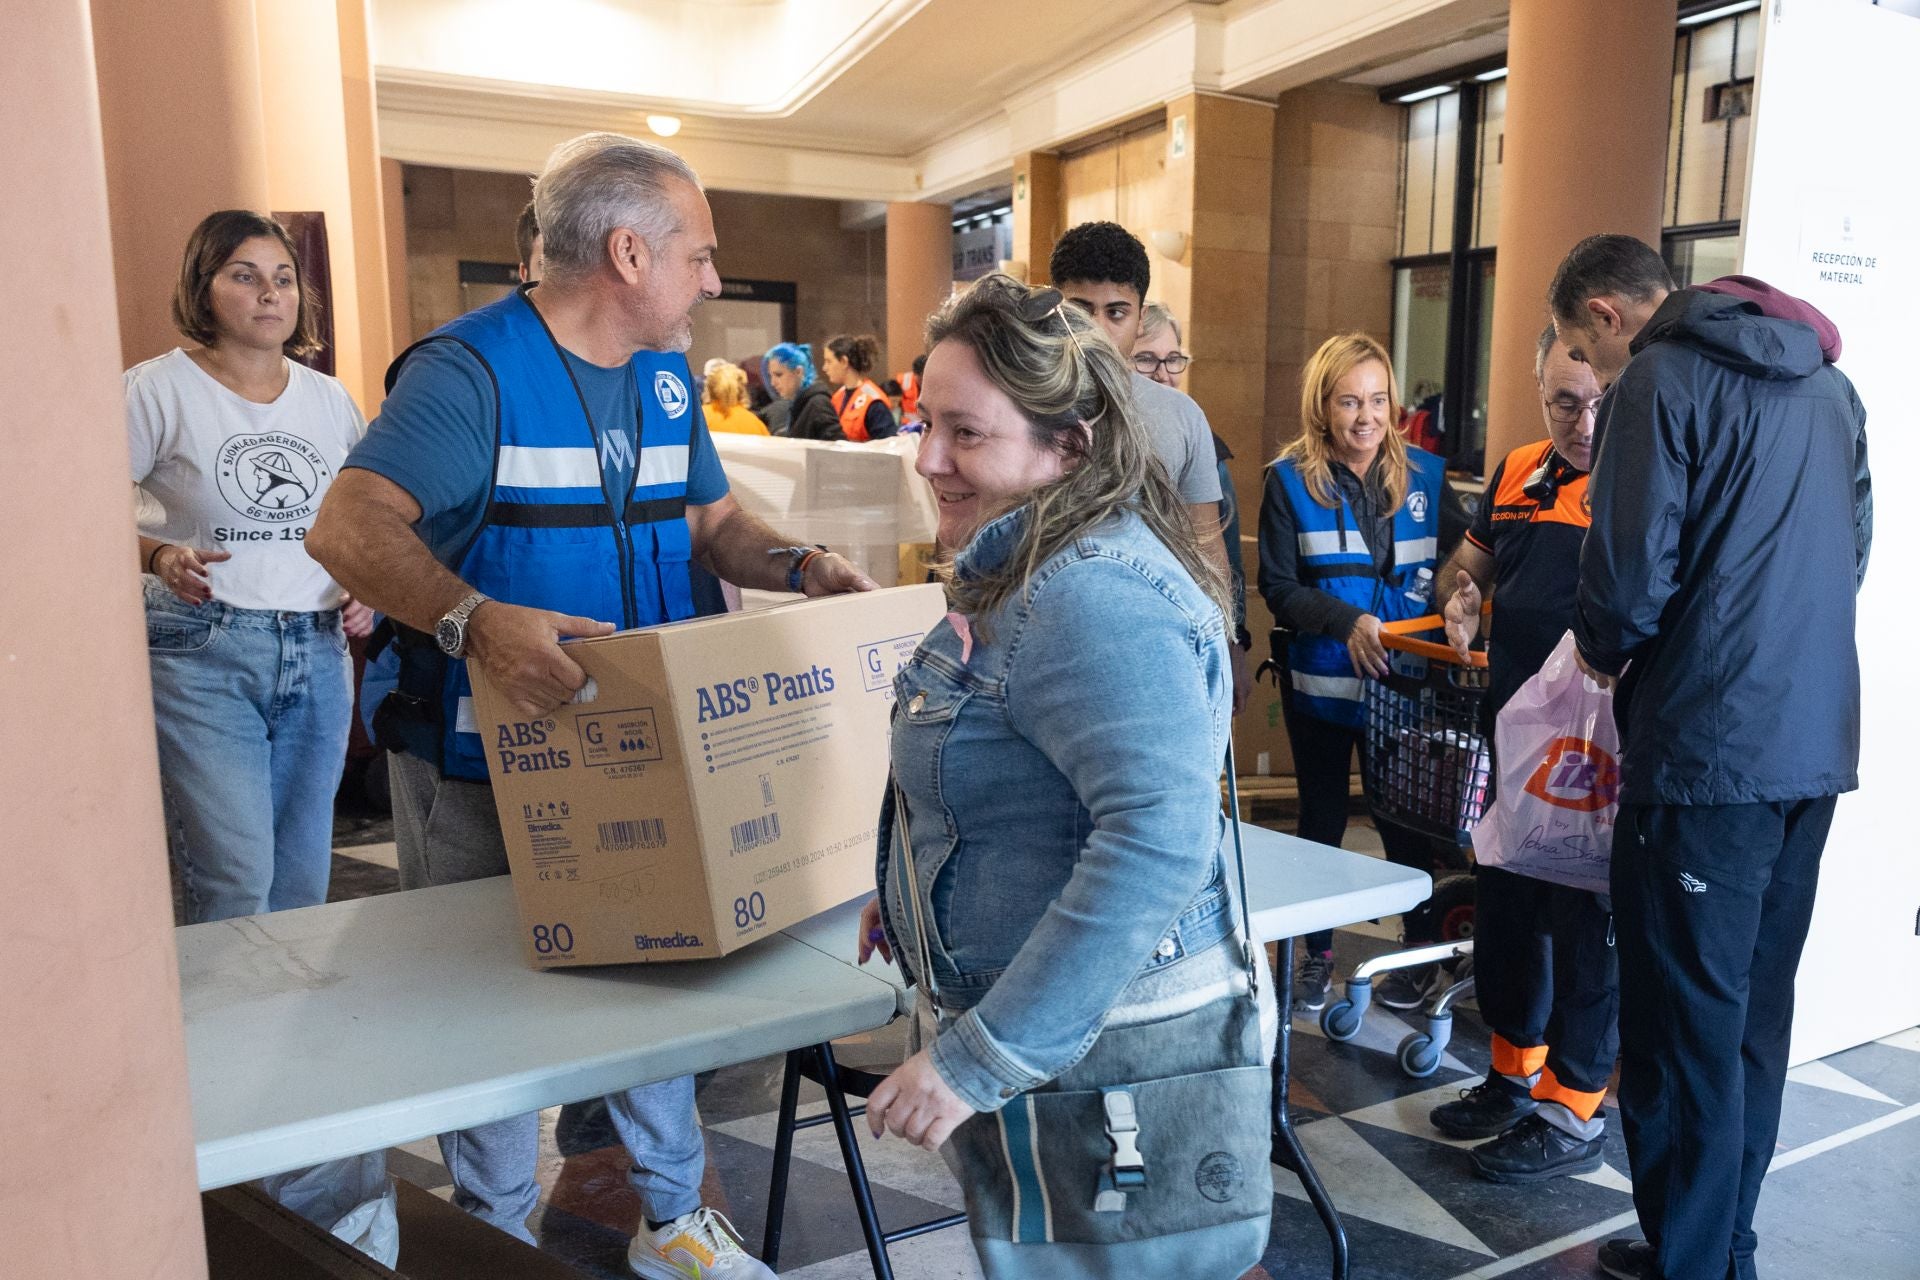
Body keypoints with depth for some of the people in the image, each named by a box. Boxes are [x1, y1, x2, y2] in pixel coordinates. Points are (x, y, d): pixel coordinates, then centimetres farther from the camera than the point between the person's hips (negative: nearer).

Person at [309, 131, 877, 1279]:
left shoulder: (668, 378, 9)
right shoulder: (471, 368, -17)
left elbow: (710, 521, 15)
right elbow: (352, 525, -27)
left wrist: (798, 568, -6)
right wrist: (475, 621, -45)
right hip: (487, 761, -7)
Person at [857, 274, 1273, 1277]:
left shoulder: (1091, 595, -25)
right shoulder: (1025, 575, 8)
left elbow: (1161, 836, -35)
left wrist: (981, 1058, -30)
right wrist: (918, 892, 15)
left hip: (1103, 1044, -10)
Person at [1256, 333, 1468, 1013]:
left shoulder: (1423, 474, 2)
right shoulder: (1290, 479, -4)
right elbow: (1277, 586, -8)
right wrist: (1346, 620, -22)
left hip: (1404, 682, 1)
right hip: (1320, 681, -1)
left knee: (1403, 818, 9)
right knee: (1321, 818, 13)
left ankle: (1422, 948, 29)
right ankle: (1317, 951, 28)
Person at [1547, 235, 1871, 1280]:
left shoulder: (1662, 380, -10)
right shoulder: (1825, 380, 16)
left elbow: (1630, 574, -16)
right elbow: (1852, 548, 21)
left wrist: (1603, 649, 4)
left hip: (1705, 752, -8)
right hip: (1816, 749, 9)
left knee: (1683, 1031, 2)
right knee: (1755, 1016, 17)